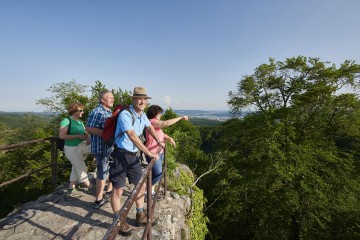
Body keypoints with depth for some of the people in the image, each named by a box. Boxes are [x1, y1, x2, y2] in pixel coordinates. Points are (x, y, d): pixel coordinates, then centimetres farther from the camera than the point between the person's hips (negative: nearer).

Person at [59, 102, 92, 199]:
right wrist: (78, 136, -24)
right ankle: (89, 187, 10)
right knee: (81, 167, -3)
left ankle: (71, 189, 29)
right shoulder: (67, 121, -14)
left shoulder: (80, 122, 9)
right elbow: (61, 136, -22)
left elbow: (86, 133, 10)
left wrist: (88, 138, -12)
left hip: (80, 147, 8)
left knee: (76, 168, 15)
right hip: (71, 149, -8)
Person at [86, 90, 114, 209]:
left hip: (112, 147, 9)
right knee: (102, 174, 1)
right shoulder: (97, 112, -15)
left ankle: (109, 191, 40)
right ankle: (99, 200, 17)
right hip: (102, 148, -9)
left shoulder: (110, 112, 14)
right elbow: (89, 128, -23)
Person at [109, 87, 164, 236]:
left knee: (141, 185, 13)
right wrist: (149, 153, -32)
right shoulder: (125, 115, -20)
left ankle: (140, 217, 32)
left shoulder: (142, 115, 5)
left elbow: (149, 127, 26)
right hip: (120, 155, -8)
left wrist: (158, 141, 25)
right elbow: (132, 136, -31)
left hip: (133, 155, 8)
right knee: (118, 190, 4)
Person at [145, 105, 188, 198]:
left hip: (159, 152, 10)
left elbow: (161, 134, 17)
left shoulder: (155, 122, 15)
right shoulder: (152, 122, -18)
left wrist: (169, 138, -4)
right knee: (158, 174, -7)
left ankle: (151, 191, 31)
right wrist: (181, 118, -22)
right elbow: (167, 123, -29)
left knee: (157, 173, 16)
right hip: (153, 153, -10)